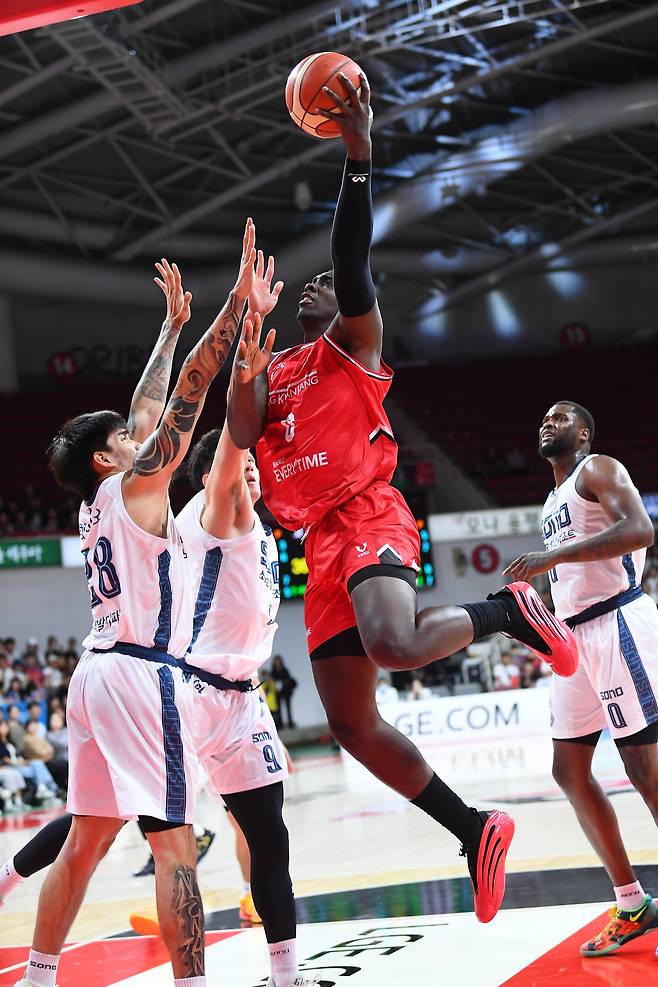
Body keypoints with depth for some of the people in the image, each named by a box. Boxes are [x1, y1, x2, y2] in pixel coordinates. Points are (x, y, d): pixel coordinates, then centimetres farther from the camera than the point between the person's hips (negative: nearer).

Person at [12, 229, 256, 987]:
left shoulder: (95, 504, 17)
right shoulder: (135, 485, -4)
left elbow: (147, 410, 26)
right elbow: (190, 390, -8)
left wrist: (173, 324, 31)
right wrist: (238, 300, -9)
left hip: (99, 670, 9)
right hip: (142, 673, -9)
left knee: (87, 838, 13)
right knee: (173, 842, -11)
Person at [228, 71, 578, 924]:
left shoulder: (354, 342, 8)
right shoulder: (272, 369, 23)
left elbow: (352, 259, -10)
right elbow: (242, 434, 5)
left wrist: (358, 154, -18)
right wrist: (245, 366, -9)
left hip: (368, 518, -6)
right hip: (320, 543, 7)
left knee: (396, 645, -37)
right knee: (352, 722, 2)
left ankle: (509, 610, -8)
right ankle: (476, 832, 12)